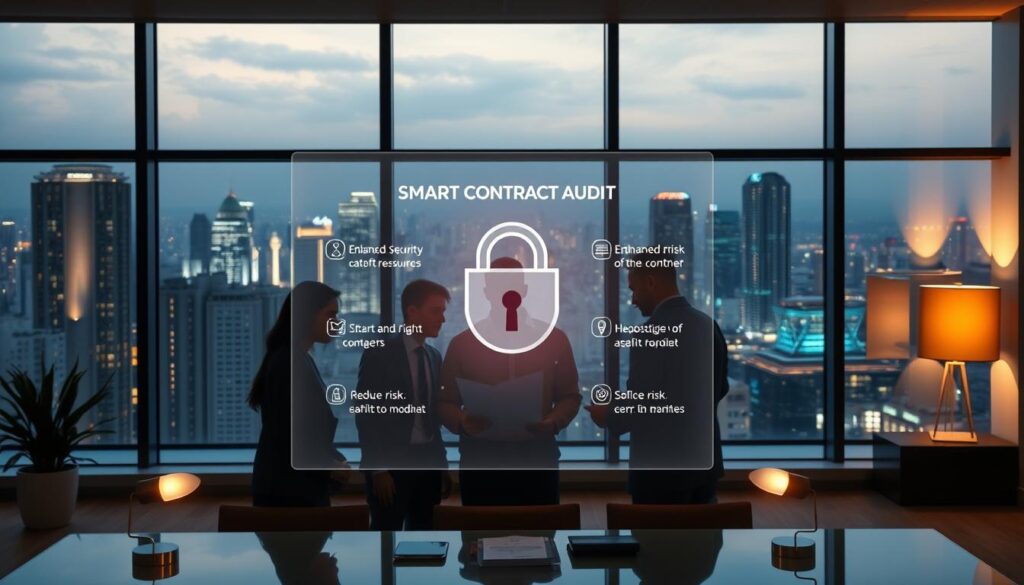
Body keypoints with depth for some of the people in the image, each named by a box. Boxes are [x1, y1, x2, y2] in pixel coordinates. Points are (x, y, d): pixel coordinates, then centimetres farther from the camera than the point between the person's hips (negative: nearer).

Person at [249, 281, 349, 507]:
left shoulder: (298, 360, 13)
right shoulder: (290, 362, -16)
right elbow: (290, 433, -20)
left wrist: (333, 461, 6)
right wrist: (331, 466, -8)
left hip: (297, 485, 9)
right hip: (290, 489, -9)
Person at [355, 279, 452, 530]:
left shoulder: (435, 357, 12)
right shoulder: (379, 354, -6)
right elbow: (366, 415, -9)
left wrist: (442, 464, 12)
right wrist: (378, 470, -13)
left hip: (428, 462, 6)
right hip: (391, 463, -6)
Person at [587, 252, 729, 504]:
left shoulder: (653, 330, -18)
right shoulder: (708, 325, 7)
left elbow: (641, 402, -19)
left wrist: (609, 415, -1)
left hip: (663, 465, -8)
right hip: (705, 460, 8)